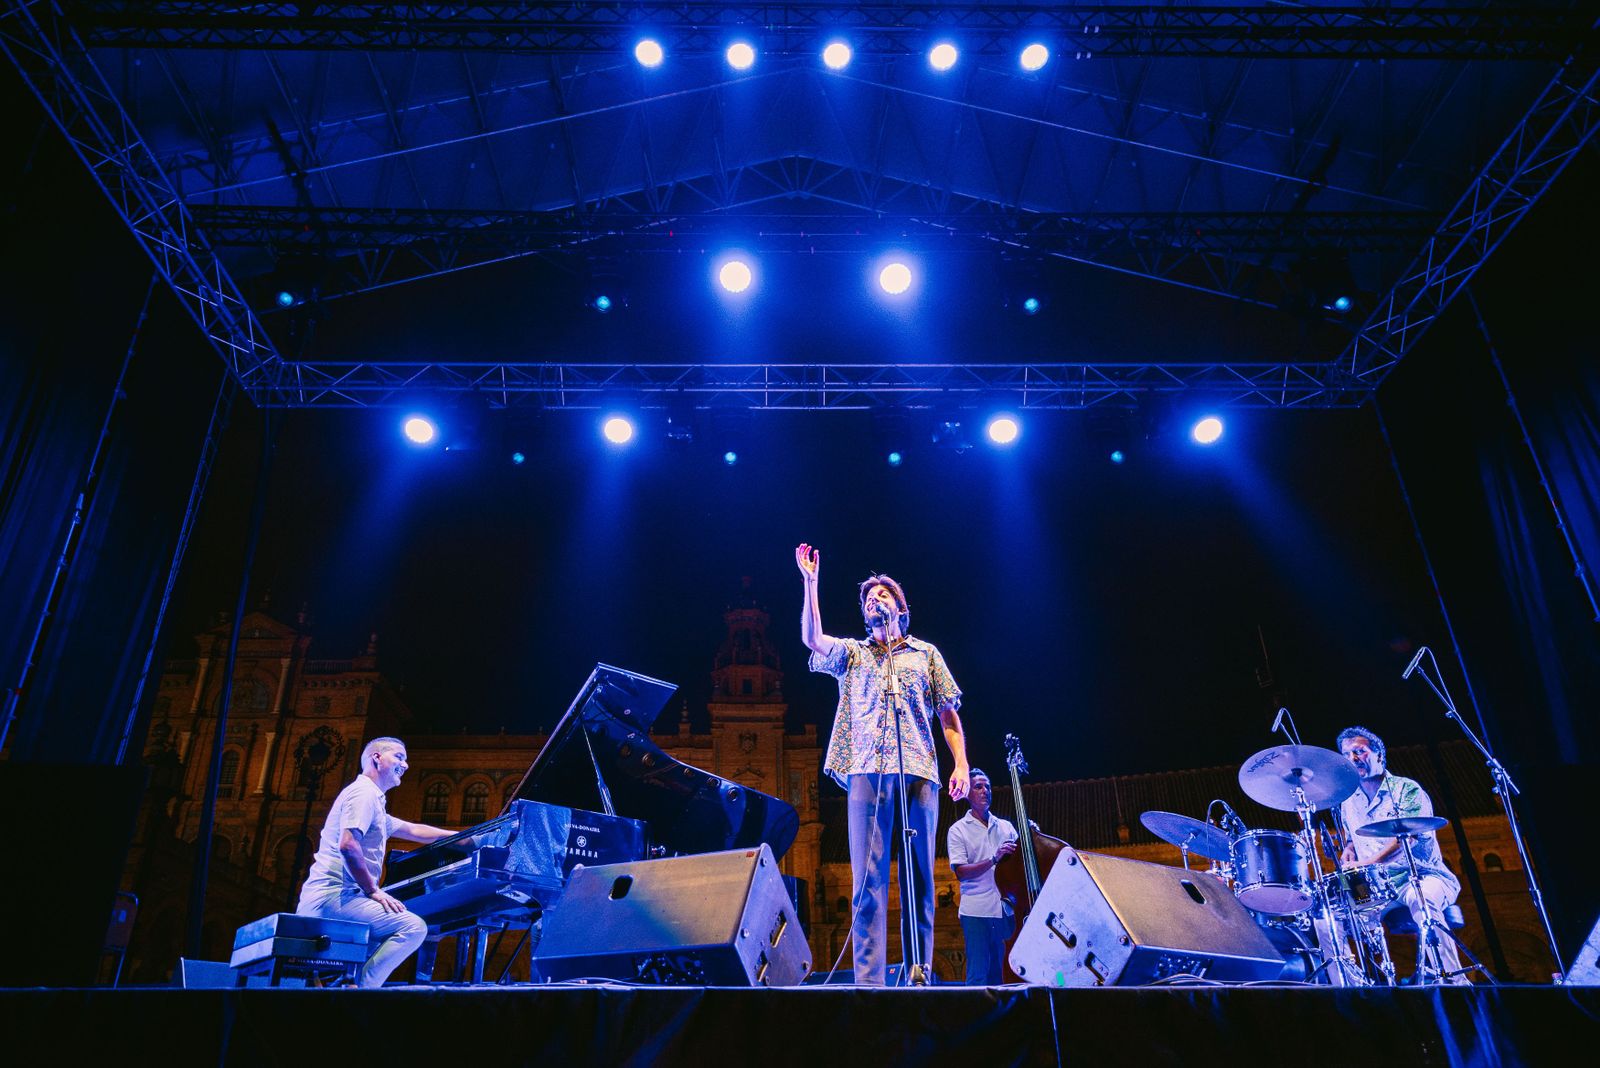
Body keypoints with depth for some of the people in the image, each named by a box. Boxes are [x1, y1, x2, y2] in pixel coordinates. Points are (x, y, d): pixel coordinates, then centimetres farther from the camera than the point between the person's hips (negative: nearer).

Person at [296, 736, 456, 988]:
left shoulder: (374, 802, 26)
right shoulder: (363, 792, -7)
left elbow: (414, 830, 33)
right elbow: (348, 844, -21)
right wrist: (373, 891, -15)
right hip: (334, 895, -10)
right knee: (415, 927, -21)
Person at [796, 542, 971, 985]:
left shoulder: (926, 654, 20)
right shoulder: (852, 653, 19)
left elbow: (949, 714, 15)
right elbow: (811, 638, 0)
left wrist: (961, 763, 3)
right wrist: (810, 581, -4)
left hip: (919, 773, 1)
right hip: (869, 771, 0)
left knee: (920, 880, 0)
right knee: (868, 879, -6)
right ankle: (869, 982, -5)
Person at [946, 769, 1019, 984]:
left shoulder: (1006, 827, 15)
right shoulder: (958, 830, 3)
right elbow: (961, 871, -8)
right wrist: (994, 859, -20)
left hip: (1006, 909, 4)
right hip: (976, 911, -4)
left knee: (1004, 973, 5)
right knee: (978, 975, -5)